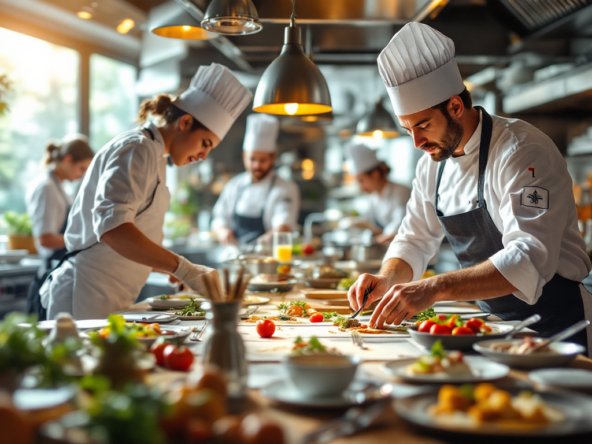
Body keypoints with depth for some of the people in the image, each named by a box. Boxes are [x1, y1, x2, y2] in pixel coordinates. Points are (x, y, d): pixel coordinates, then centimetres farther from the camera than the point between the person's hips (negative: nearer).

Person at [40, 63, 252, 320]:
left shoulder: (153, 156, 17)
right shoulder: (138, 150, -13)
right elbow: (112, 226, -30)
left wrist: (175, 270, 17)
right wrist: (184, 270, -33)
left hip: (110, 299, 10)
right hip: (88, 298, -10)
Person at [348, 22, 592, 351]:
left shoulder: (522, 152, -18)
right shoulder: (432, 163, 5)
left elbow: (529, 260, -29)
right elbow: (415, 241, 13)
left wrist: (434, 289, -39)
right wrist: (386, 280, -8)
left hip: (553, 326, -6)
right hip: (494, 326, 6)